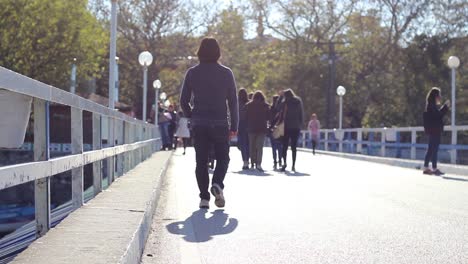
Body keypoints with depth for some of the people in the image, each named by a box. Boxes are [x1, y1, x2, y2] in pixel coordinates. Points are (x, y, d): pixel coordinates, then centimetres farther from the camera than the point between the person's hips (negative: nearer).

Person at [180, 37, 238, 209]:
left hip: (199, 124, 1)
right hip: (220, 124, -1)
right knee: (222, 158, 11)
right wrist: (234, 126, 3)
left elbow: (184, 101, 2)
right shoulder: (226, 73, -2)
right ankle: (217, 184, -16)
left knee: (201, 161, 8)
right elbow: (233, 101, -2)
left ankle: (204, 197, 3)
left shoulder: (192, 73, 1)